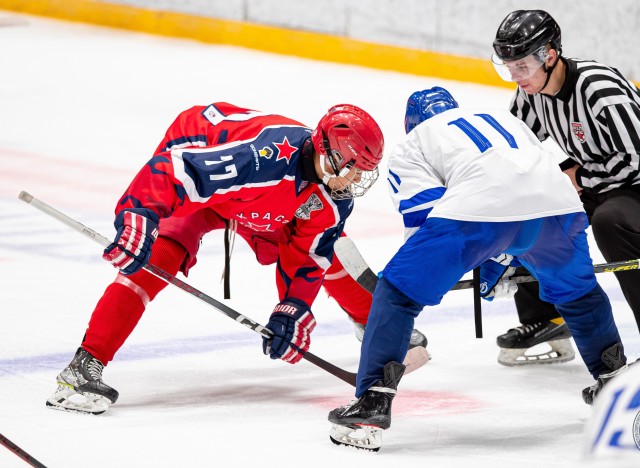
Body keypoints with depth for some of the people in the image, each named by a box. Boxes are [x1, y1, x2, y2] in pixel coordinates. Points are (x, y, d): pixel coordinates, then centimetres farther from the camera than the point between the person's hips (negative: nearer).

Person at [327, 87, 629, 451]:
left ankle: (373, 403, -3)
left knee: (398, 291, 7)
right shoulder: (503, 117, 42)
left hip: (478, 208, -5)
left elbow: (422, 209, 10)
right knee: (575, 289, 34)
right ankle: (615, 377, 42)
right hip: (558, 200, 5)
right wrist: (503, 258, 47)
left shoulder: (411, 145, 27)